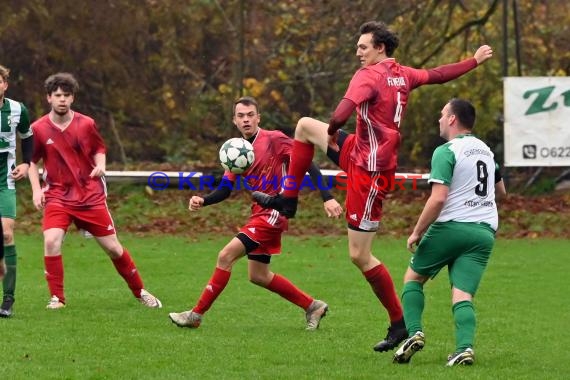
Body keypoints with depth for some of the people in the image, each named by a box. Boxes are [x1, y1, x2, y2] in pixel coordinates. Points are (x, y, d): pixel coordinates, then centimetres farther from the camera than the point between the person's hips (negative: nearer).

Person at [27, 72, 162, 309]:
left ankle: (140, 292, 22)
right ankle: (57, 297, -8)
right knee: (51, 241, -24)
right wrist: (36, 189, -4)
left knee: (112, 247, 3)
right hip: (57, 195, -1)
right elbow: (32, 161, 8)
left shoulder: (86, 124, -3)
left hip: (91, 195, 1)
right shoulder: (38, 129, -4)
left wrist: (100, 165, -8)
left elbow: (99, 149, 13)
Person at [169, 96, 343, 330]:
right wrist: (202, 201, -10)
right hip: (260, 214, 9)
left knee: (226, 256, -14)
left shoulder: (274, 140, -11)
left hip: (273, 213, -9)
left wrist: (327, 198, -23)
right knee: (258, 276, 14)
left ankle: (196, 315, -7)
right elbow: (224, 190, 10)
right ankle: (312, 307, 25)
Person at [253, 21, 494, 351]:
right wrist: (476, 61, 32)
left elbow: (343, 113, -33)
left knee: (360, 255, -5)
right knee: (304, 126, 21)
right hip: (360, 152, 10)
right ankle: (288, 201, 28)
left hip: (370, 169, -10)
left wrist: (331, 132, -13)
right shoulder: (402, 75, 5)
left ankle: (400, 323, 2)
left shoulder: (369, 76, -20)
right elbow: (439, 75, 17)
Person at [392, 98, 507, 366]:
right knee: (463, 295, -1)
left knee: (413, 277, 14)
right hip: (485, 232, 5)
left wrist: (417, 232, -9)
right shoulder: (485, 150, 15)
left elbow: (438, 198, -17)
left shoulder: (446, 152, -8)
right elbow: (501, 191, 28)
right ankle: (465, 348, -23)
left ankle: (414, 333, -2)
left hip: (451, 227, -5)